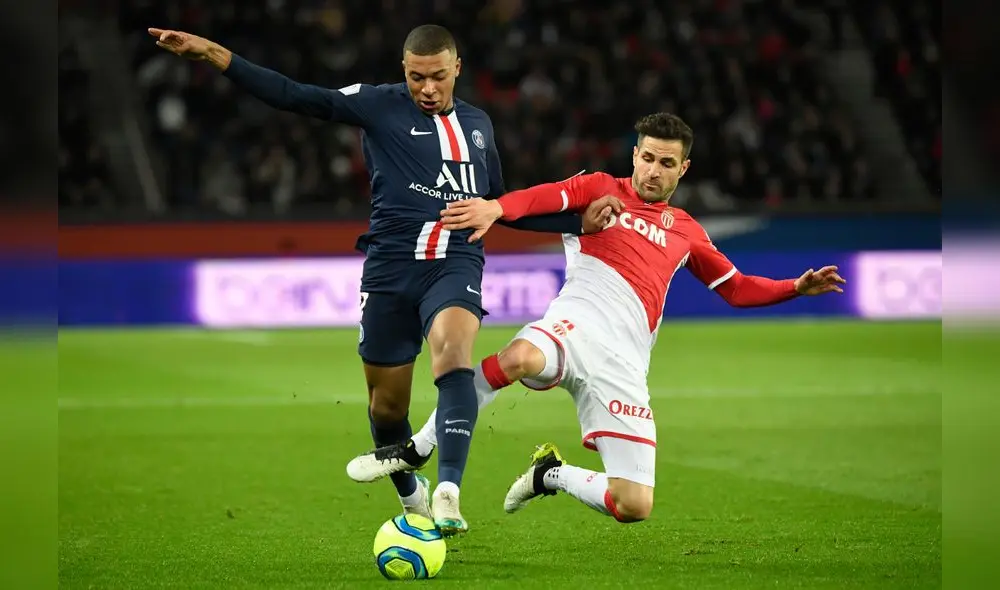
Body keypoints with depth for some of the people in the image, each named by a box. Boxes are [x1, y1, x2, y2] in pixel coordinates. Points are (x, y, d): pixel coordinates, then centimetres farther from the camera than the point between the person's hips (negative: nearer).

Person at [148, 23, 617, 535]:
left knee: (453, 355, -29)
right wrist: (213, 55, -18)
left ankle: (448, 494, -39)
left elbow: (500, 205, 28)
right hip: (390, 268, -1)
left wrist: (577, 223, 21)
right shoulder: (380, 107, 2)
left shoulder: (477, 124, 15)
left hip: (455, 263, 1)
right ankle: (412, 499, 34)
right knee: (387, 405, 5)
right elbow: (295, 97, -7)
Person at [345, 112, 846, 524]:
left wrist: (797, 288, 15)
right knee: (519, 358, -43)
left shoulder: (685, 232, 24)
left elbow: (736, 288, 31)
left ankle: (551, 475, 23)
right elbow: (548, 197, -7)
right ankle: (415, 452, -26)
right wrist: (496, 207, -28)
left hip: (622, 367, 4)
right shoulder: (602, 190, 13)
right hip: (574, 326, -4)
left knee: (634, 507, -8)